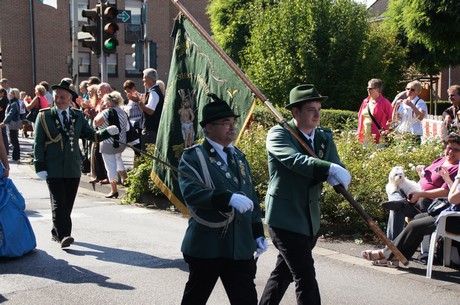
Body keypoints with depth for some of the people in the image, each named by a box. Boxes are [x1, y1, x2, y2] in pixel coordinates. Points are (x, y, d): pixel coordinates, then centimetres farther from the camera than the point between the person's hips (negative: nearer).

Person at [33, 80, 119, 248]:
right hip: (53, 169, -4)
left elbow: (91, 135, 9)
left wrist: (107, 132, -9)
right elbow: (38, 143, -2)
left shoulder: (78, 116, 11)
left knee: (68, 203, 9)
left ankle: (57, 232, 24)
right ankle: (63, 235, -10)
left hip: (73, 168, 4)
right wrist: (40, 166, -9)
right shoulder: (44, 116, 1)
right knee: (59, 203, -9)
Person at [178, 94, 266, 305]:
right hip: (206, 246, -5)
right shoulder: (193, 156, -7)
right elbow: (191, 192, -24)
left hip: (241, 246, 5)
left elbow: (251, 197, 17)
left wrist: (258, 232, 12)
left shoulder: (238, 156, 14)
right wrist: (229, 199, -35)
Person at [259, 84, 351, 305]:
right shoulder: (278, 134, -11)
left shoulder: (325, 137, 8)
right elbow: (296, 160, -30)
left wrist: (335, 177, -24)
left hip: (310, 219, 7)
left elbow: (336, 169, -1)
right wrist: (330, 169, -40)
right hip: (285, 218, -7)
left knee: (284, 272, 20)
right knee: (305, 277, -9)